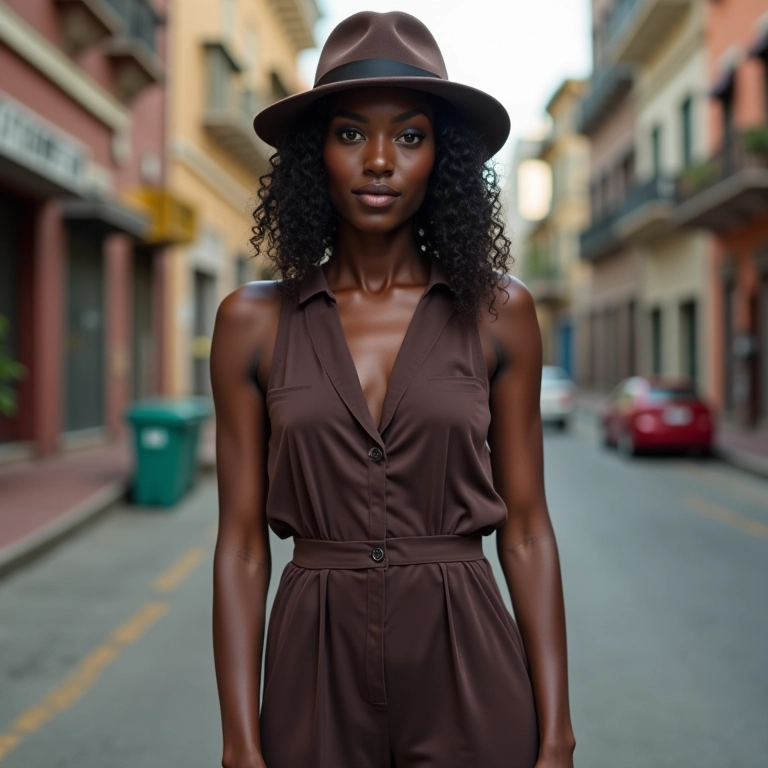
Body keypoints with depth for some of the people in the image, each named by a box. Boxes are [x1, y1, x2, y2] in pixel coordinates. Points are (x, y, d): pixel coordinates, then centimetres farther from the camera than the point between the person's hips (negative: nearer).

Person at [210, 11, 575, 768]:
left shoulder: (497, 311, -2)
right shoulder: (253, 321, -2)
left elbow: (525, 532, -1)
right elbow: (241, 542, -1)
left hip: (467, 675, 0)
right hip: (318, 675, 1)